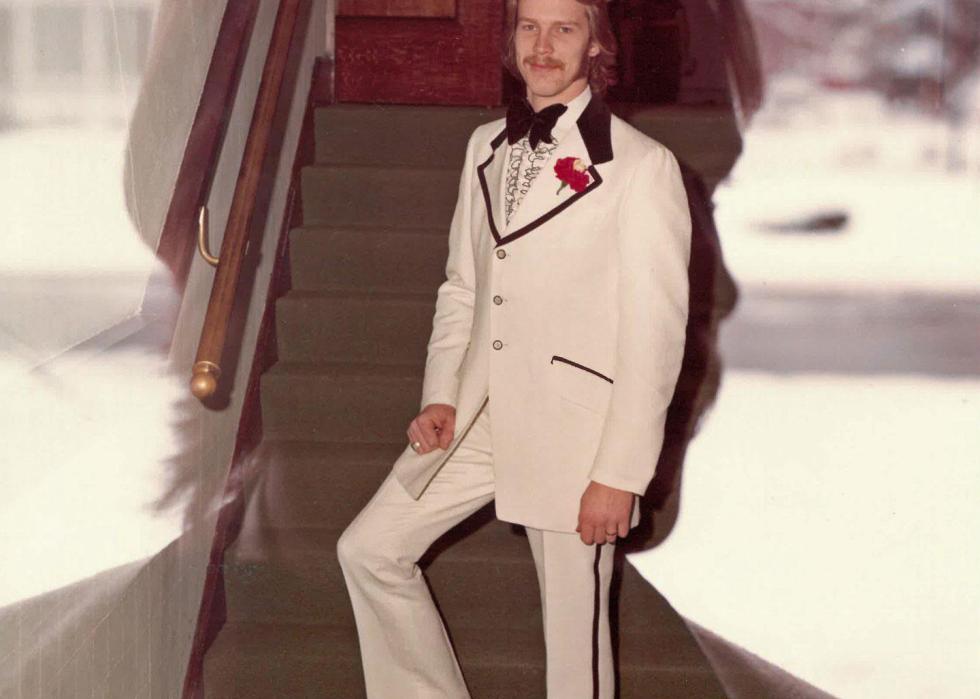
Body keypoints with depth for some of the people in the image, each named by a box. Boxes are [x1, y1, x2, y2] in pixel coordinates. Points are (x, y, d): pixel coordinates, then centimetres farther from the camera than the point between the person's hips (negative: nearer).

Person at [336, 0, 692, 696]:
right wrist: (440, 396, 3)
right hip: (478, 418, 6)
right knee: (370, 548, 8)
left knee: (575, 635, 2)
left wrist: (620, 474, -14)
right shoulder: (486, 147, 10)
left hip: (572, 432, -6)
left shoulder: (641, 166, -10)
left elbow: (655, 333, -12)